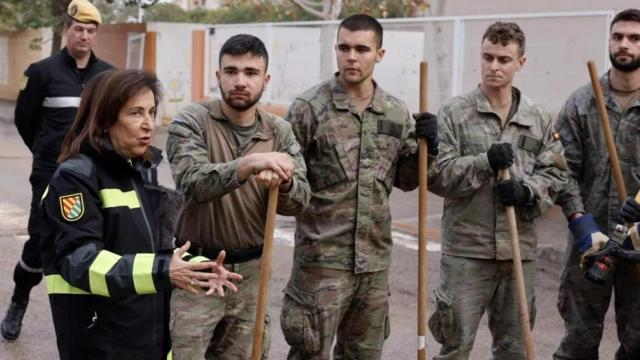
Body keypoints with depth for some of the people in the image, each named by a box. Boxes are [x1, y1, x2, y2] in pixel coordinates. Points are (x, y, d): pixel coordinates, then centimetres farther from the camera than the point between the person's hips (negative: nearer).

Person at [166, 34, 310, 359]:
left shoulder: (279, 132, 3)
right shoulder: (191, 121, -9)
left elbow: (300, 200, -6)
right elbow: (191, 183, -25)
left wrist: (282, 183, -29)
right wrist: (248, 164, -40)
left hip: (251, 271, 4)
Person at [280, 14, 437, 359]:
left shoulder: (397, 113, 7)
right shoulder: (308, 107, -7)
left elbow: (405, 178, 14)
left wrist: (426, 148, -2)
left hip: (375, 256, 5)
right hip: (322, 255, -5)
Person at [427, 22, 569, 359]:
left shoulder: (538, 118, 8)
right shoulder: (454, 112, -3)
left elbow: (555, 173, 8)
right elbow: (436, 175, -7)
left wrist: (526, 191, -12)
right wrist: (485, 162, -20)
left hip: (520, 248, 4)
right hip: (466, 248, -3)